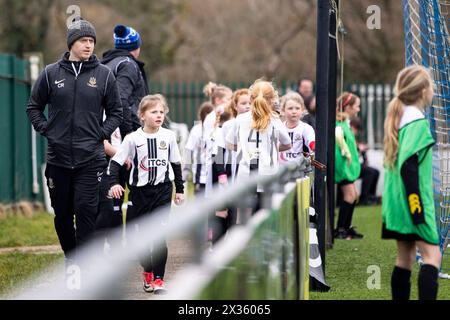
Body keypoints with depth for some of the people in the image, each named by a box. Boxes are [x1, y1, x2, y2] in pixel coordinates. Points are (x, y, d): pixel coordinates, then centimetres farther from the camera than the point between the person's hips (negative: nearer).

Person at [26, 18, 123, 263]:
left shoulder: (104, 75, 3)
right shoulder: (51, 74, 4)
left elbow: (115, 112, 11)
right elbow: (34, 107, 14)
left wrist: (102, 134, -3)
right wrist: (46, 130, 0)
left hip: (91, 159, -2)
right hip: (58, 158, 2)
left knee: (87, 212, -9)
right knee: (62, 214, 8)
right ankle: (70, 257, 26)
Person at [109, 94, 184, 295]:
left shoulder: (169, 136, 2)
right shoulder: (133, 139, -5)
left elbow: (176, 164, 12)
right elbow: (116, 161, -5)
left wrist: (180, 189, 13)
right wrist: (114, 183, -19)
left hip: (162, 190, 0)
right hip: (139, 190, 0)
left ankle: (158, 279, -8)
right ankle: (147, 271, 30)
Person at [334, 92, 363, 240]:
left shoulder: (345, 121, 15)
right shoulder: (341, 122, -16)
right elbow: (338, 135, -36)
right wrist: (346, 152, -29)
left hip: (348, 164, 10)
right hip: (343, 162, -10)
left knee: (353, 195, 13)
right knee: (349, 195, -10)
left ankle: (347, 228, 19)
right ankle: (340, 229, -7)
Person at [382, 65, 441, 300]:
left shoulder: (397, 119, 13)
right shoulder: (418, 122, -15)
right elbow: (408, 164, -23)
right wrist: (418, 208, -23)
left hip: (396, 202, 9)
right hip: (414, 202, -9)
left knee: (405, 258, 11)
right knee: (432, 256, -11)